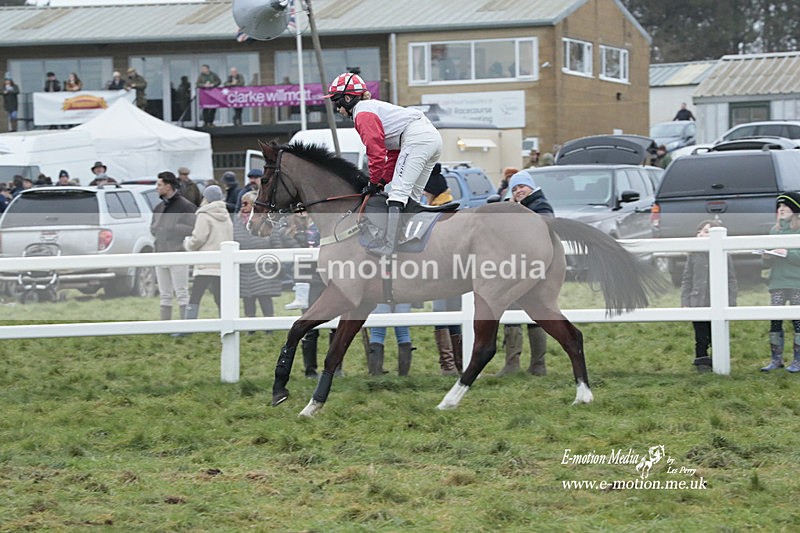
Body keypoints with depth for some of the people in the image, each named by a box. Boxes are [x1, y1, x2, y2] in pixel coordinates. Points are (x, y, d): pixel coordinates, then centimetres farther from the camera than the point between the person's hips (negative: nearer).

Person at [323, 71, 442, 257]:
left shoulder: (363, 113, -2)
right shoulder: (374, 107, 30)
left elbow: (376, 150, -7)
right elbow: (393, 151, 29)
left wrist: (374, 182, 4)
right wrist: (384, 179, 22)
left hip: (416, 138, -10)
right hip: (433, 136, 10)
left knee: (398, 194, -16)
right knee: (411, 197, 15)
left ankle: (390, 246, -25)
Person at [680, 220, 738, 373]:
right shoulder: (694, 255, 6)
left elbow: (731, 280, 4)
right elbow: (686, 280, 9)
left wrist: (730, 302, -2)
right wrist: (685, 302, 3)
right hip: (698, 305, 1)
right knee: (701, 338, 4)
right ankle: (702, 363, 13)